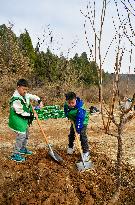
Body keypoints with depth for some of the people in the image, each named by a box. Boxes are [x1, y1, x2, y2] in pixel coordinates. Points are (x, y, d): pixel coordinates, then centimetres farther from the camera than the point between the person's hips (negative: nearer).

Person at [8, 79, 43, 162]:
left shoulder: (25, 95, -2)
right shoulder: (16, 100, -27)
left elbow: (33, 96, 15)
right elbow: (21, 112, -24)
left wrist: (39, 101, -4)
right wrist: (32, 115, -16)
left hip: (25, 120, 9)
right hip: (18, 120, -9)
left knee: (26, 134, 21)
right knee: (21, 135, -11)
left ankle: (23, 149, 42)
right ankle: (15, 154, 2)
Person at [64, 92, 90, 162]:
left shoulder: (80, 107, -38)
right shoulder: (66, 105, -20)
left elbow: (80, 119, -38)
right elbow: (66, 113, 3)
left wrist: (78, 129, -38)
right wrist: (70, 117, -11)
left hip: (83, 121, -6)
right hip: (74, 120, 6)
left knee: (82, 135, -15)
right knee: (71, 134, 13)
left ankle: (86, 152, -7)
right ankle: (70, 147, 37)